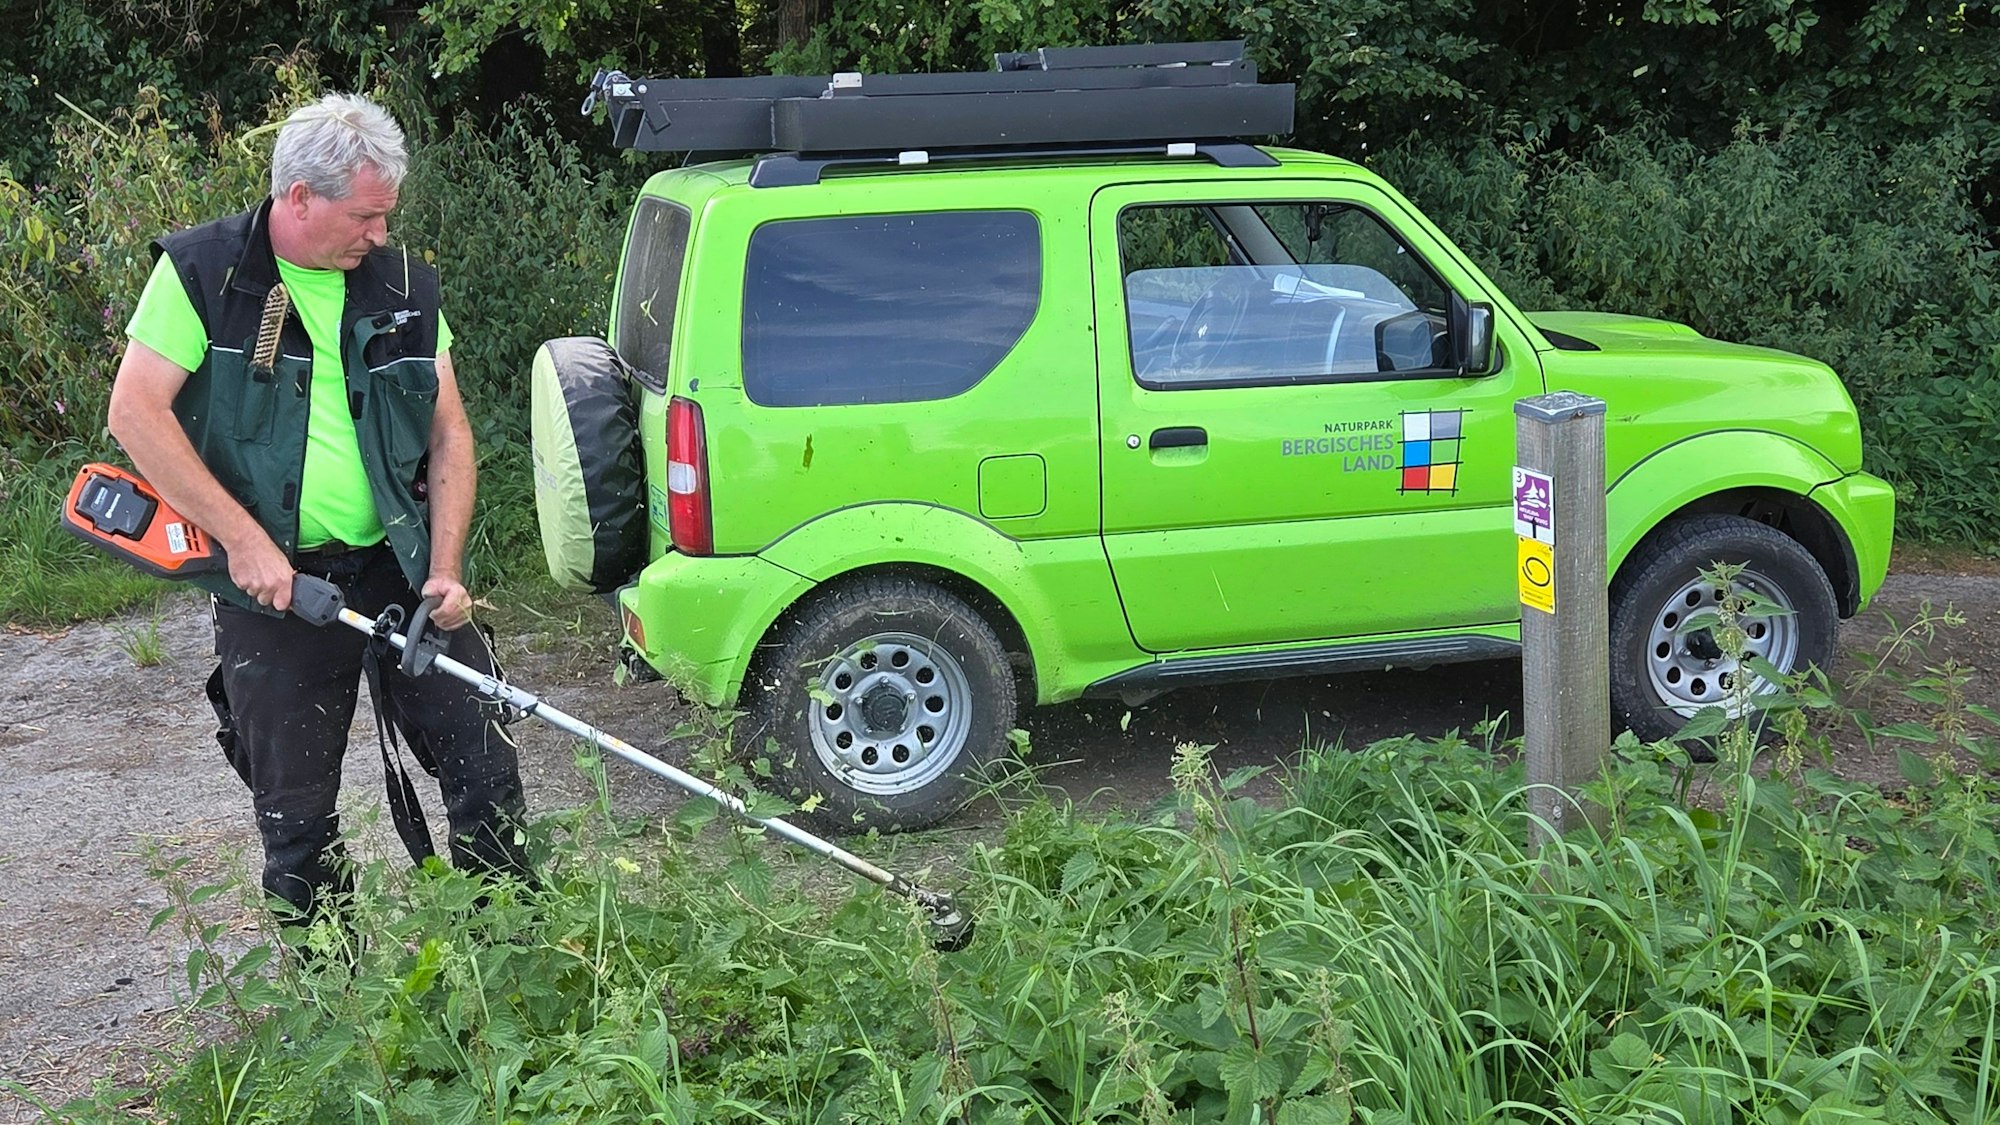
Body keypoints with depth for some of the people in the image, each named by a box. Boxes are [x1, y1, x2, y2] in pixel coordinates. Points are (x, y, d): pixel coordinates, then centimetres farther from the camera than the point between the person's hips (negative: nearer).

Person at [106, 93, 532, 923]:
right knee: (296, 818, 7)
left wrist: (445, 569, -4)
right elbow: (135, 413, -12)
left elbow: (449, 435, 8)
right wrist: (244, 538, -17)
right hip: (272, 582, -2)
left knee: (486, 776, 0)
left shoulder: (403, 285, 5)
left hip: (401, 570, 3)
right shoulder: (202, 270, -6)